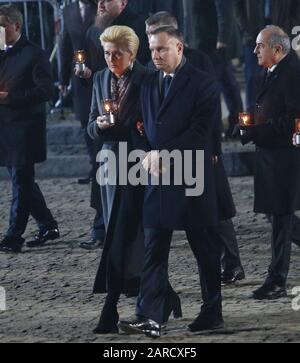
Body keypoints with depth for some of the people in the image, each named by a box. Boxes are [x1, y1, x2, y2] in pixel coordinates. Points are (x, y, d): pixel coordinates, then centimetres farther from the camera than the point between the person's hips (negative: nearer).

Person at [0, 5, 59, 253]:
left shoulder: (33, 54, -8)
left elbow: (45, 90, -16)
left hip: (24, 129, -8)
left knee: (21, 182, -5)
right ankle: (47, 226, 23)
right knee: (22, 182, 12)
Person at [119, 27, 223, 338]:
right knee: (153, 251, -3)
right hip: (158, 178, 5)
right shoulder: (148, 84, 13)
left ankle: (212, 314, 17)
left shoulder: (202, 84, -5)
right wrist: (149, 157, -1)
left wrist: (163, 154, -17)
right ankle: (149, 319, -8)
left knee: (205, 250, 6)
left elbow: (199, 131, -13)